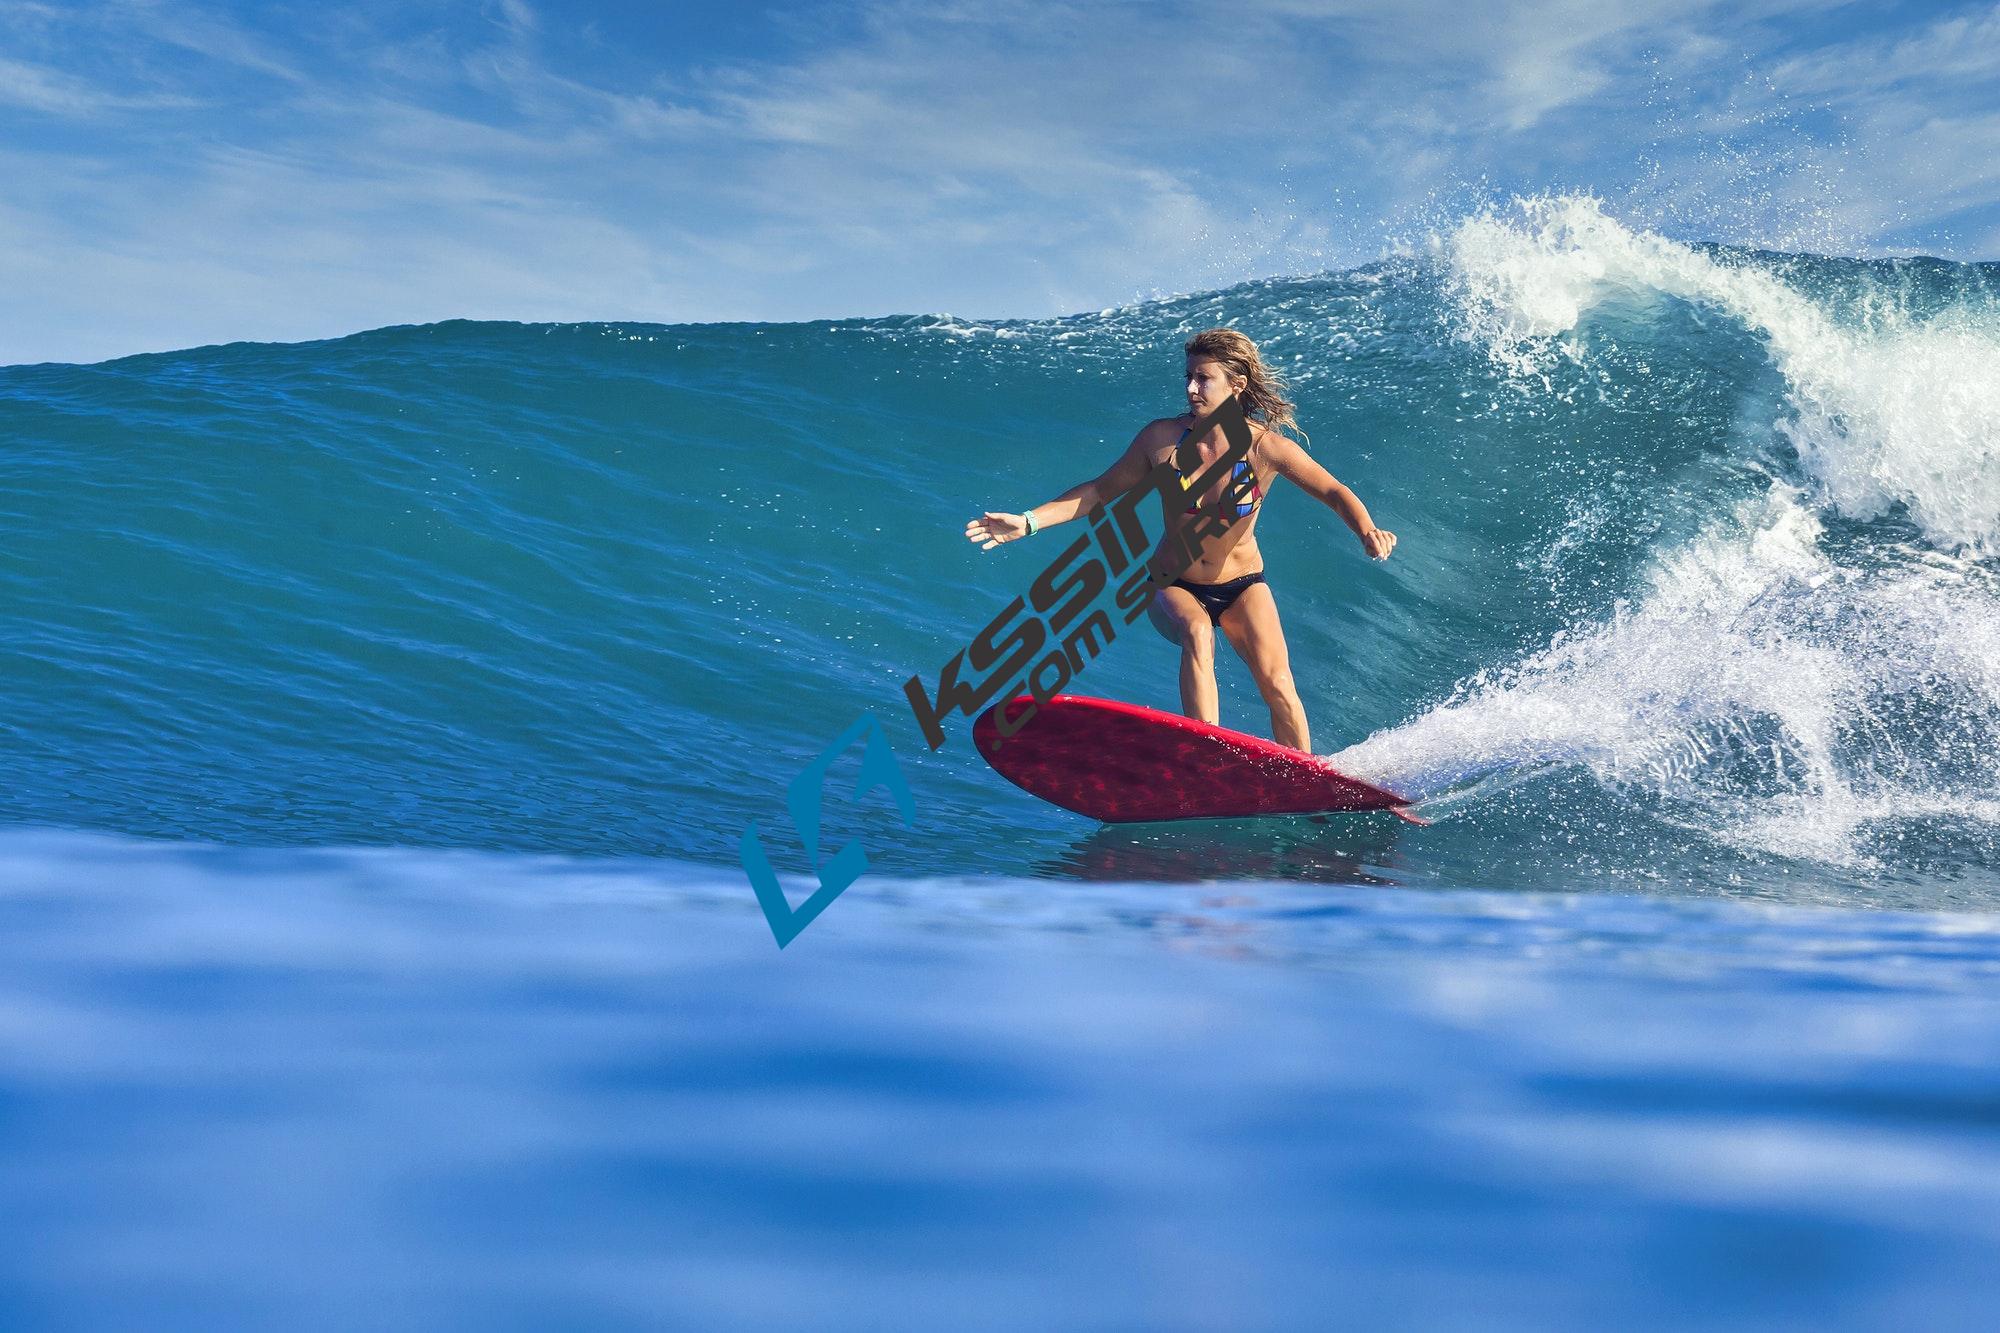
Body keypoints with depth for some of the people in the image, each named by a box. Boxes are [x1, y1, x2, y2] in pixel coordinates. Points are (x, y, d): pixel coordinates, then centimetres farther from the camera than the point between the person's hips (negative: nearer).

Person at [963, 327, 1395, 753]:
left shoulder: (1266, 447, -18)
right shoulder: (1162, 438, -13)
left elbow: (1334, 493, -21)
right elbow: (1100, 490, -2)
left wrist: (1367, 531, -42)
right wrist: (1028, 522, -10)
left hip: (1241, 586, 0)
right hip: (1174, 584, 0)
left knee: (1276, 682, -20)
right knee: (1196, 632, -34)